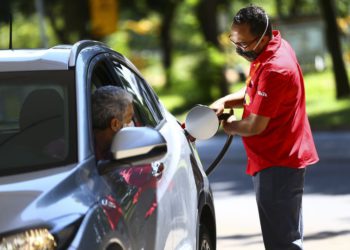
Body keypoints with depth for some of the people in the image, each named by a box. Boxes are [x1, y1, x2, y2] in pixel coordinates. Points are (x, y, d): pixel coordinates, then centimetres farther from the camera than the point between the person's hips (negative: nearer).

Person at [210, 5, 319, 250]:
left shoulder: (275, 69, -26)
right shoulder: (274, 45, 6)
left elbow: (255, 126, -23)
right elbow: (253, 94, 19)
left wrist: (230, 127, -1)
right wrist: (224, 102, 0)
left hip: (278, 165, -10)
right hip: (281, 159, 10)